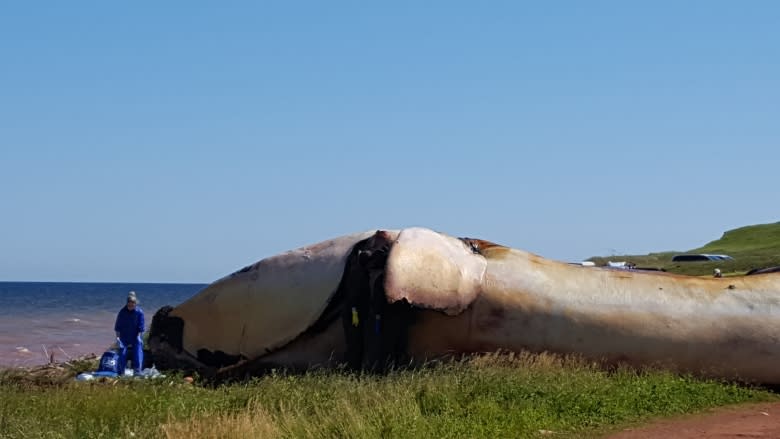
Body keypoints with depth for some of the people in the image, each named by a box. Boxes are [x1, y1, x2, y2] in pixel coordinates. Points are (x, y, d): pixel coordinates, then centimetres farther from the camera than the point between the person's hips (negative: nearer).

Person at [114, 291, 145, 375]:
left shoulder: (139, 312, -7)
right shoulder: (122, 312, -5)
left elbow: (141, 327, -4)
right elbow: (118, 326, -1)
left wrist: (138, 337, -11)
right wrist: (118, 337, -7)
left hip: (135, 339, -1)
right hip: (124, 338, 1)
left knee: (138, 355, -5)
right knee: (122, 354, -3)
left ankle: (137, 372, 3)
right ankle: (120, 373, 5)